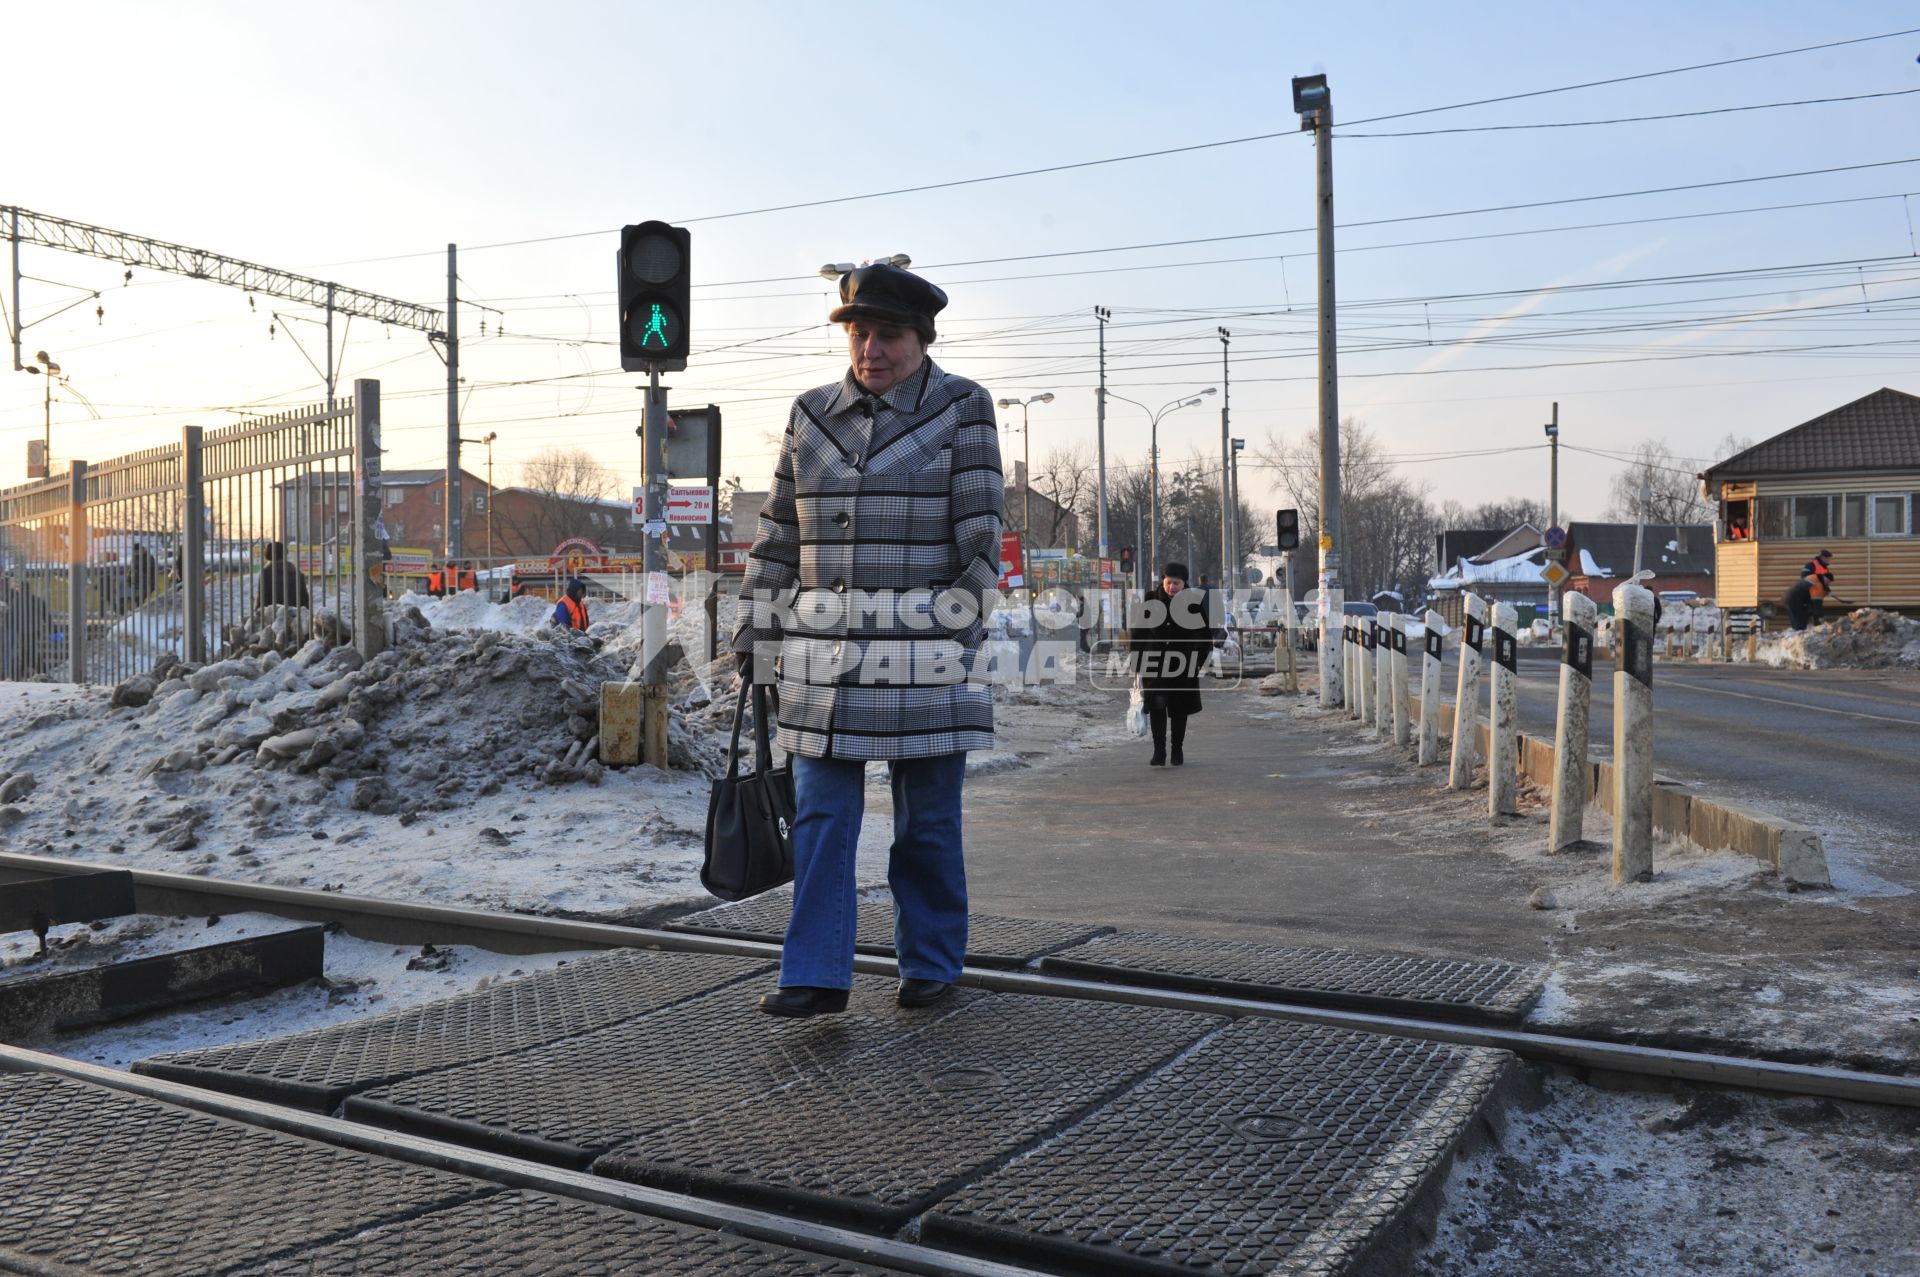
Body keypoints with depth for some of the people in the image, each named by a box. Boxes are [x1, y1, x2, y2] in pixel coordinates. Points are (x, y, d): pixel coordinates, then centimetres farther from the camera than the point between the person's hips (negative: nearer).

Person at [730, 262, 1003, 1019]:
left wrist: (964, 634, -11)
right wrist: (754, 633, 10)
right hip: (823, 655, 3)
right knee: (820, 815, 0)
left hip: (925, 656, -3)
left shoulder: (961, 409, -1)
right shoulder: (811, 415, 10)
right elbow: (776, 535, 13)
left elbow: (979, 529, -5)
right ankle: (816, 978, 6)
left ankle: (931, 965, 23)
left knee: (927, 821, 7)